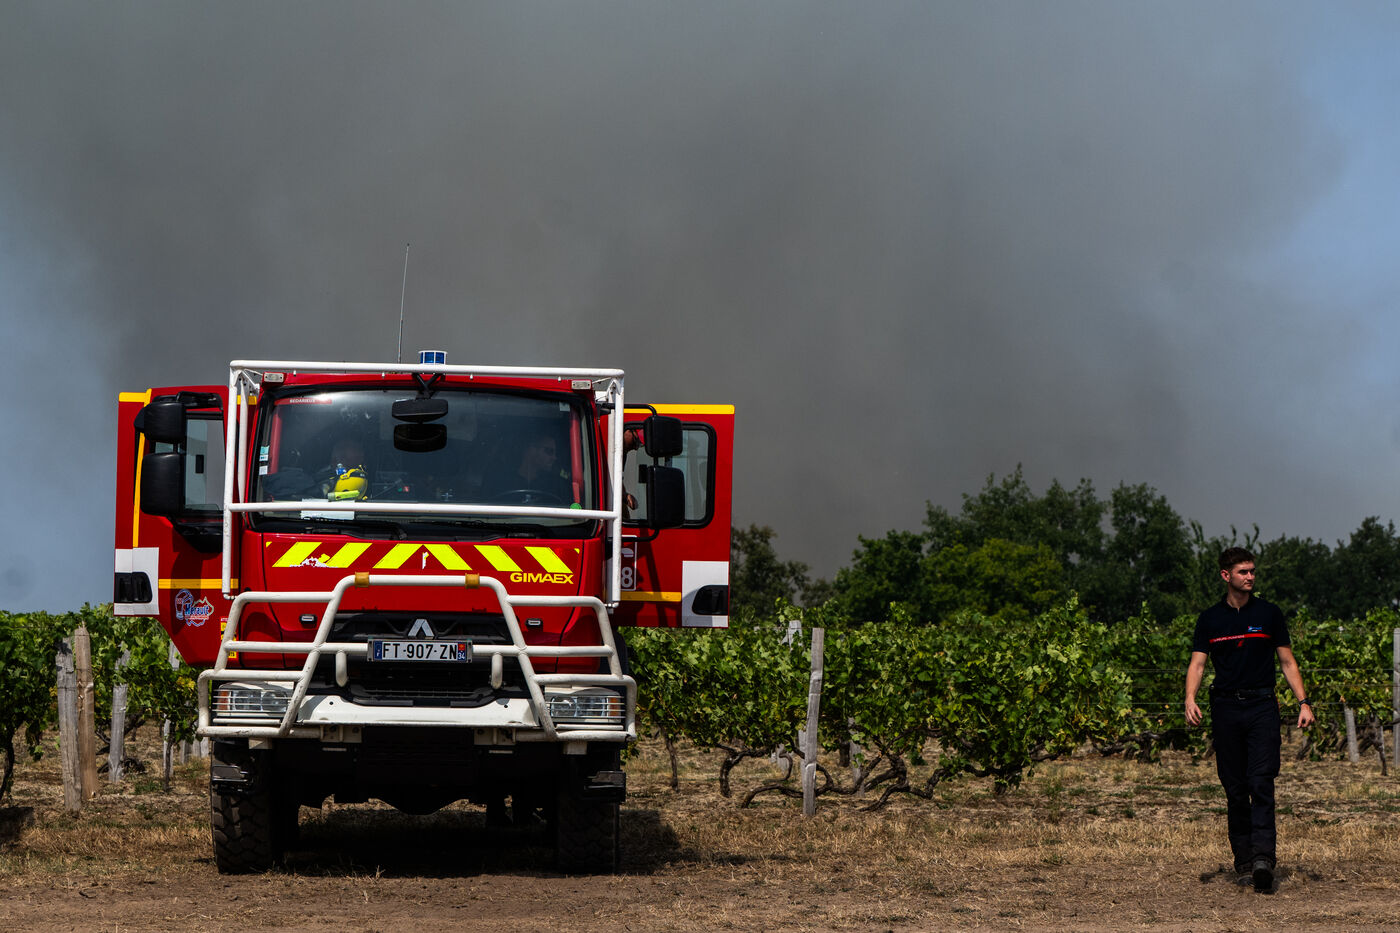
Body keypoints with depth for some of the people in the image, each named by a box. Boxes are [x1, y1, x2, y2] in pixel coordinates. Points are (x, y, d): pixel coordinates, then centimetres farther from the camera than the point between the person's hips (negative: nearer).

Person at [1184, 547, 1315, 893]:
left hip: (1262, 707, -1)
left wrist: (1303, 702, 0)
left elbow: (1287, 661, 10)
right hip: (1226, 707, 1)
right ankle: (1243, 855, 13)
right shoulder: (1210, 619, 8)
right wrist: (1190, 700, -15)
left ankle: (1263, 856, -21)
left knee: (1261, 783, -13)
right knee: (1235, 787, 4)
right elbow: (1197, 663, 3)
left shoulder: (1269, 614, 8)